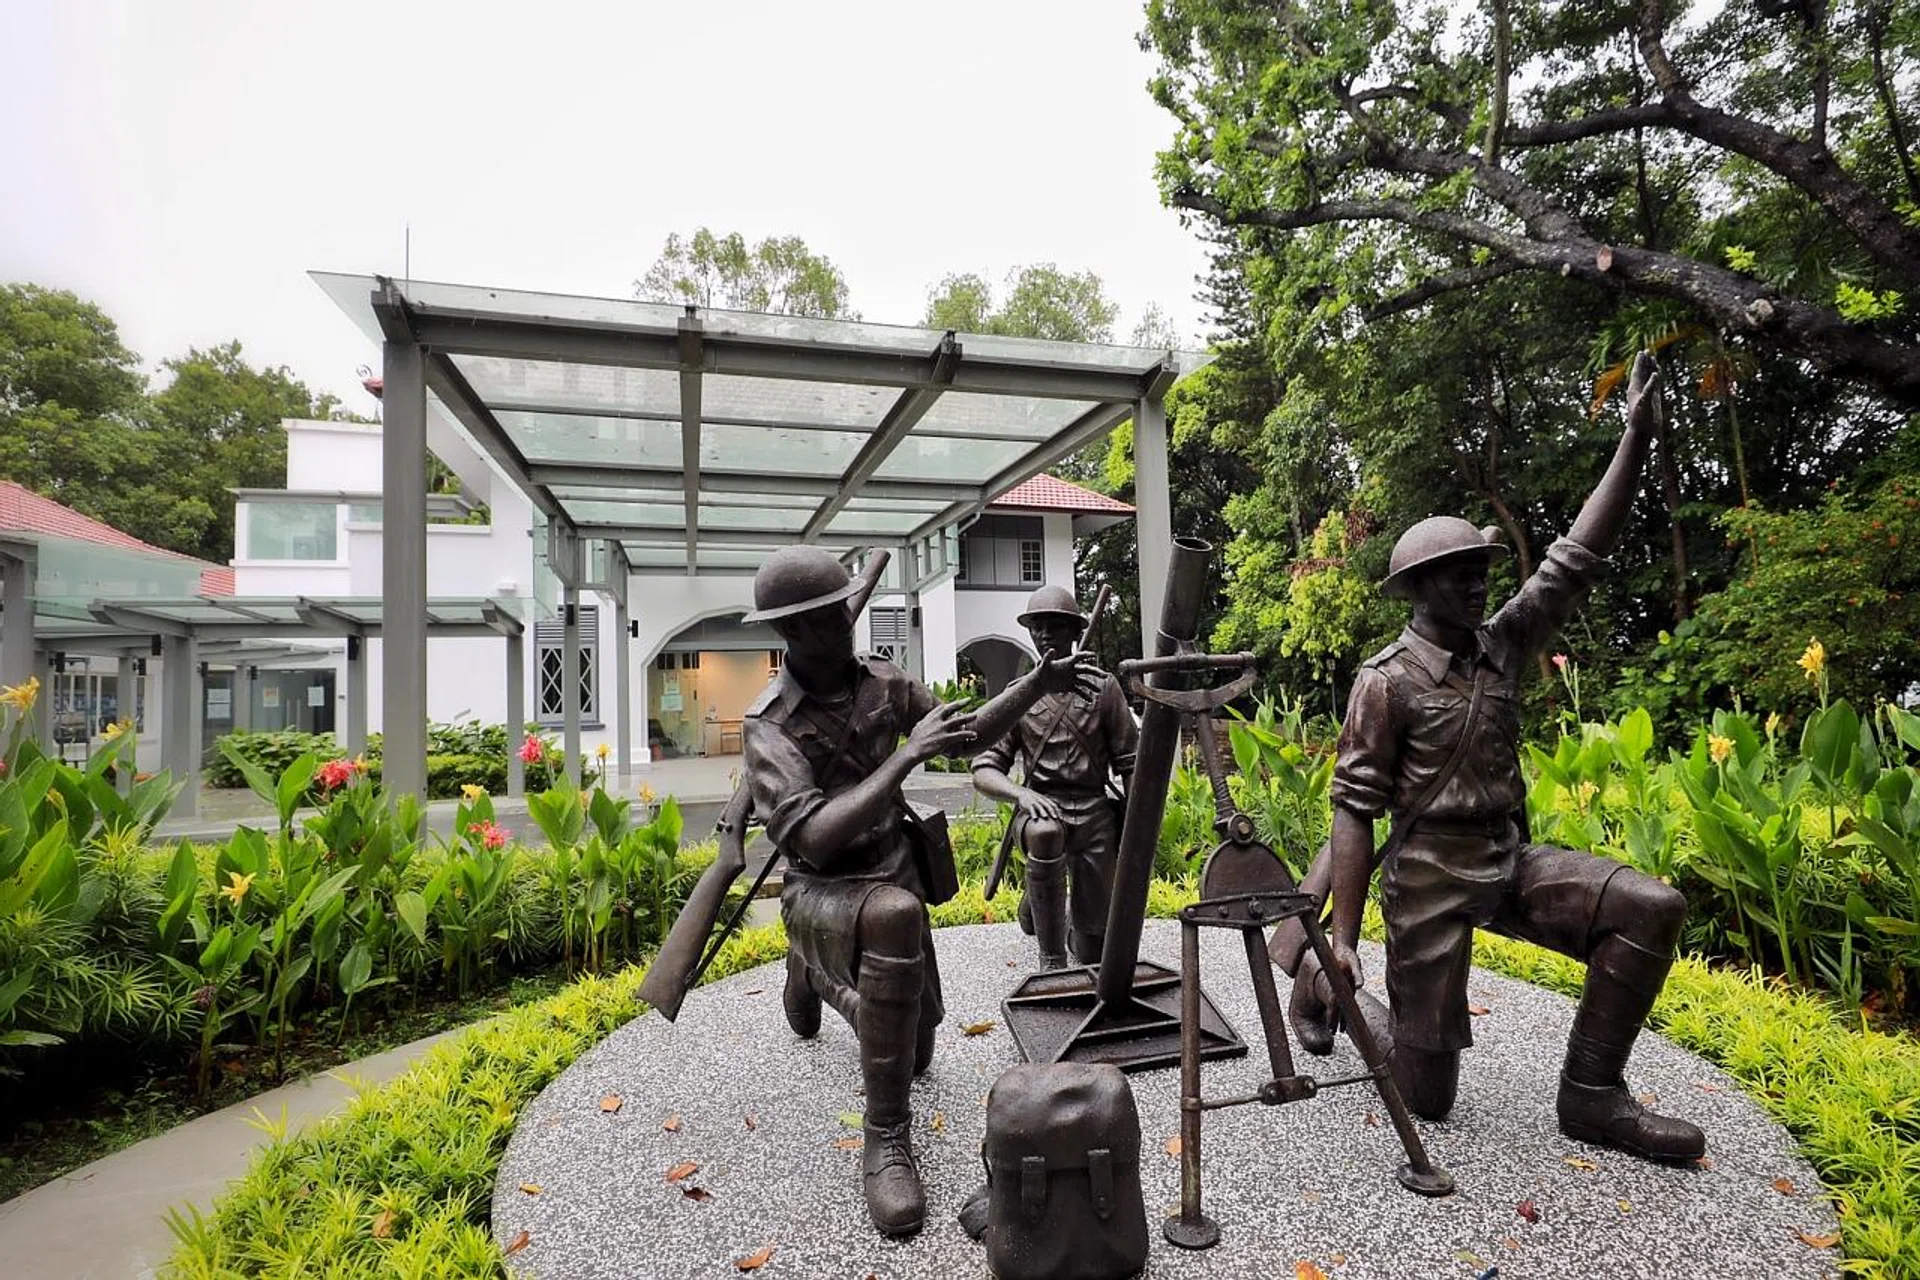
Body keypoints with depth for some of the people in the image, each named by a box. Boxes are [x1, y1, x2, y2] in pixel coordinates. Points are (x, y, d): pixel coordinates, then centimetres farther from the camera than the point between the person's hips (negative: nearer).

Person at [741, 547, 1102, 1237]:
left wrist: (1039, 683, -8)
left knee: (914, 1052, 18)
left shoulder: (883, 680, -6)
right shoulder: (769, 726, -22)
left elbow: (966, 736, 5)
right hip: (825, 891, -6)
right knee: (894, 916, -42)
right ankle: (887, 1138, -25)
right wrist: (908, 755, -35)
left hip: (896, 871, 6)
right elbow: (816, 840, -34)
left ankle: (812, 972, 49)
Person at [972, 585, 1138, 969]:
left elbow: (1129, 764, 6)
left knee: (1094, 950, 1)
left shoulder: (1103, 686, 4)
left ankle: (1070, 926, 41)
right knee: (1044, 832, -40)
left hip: (1094, 811, 1)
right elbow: (984, 771, -1)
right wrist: (1021, 793, -22)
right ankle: (1051, 960, -24)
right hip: (1042, 807, -1)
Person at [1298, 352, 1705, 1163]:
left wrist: (1636, 436, -9)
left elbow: (1577, 557, -3)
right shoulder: (1386, 681, -13)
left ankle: (1590, 1094, -3)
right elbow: (1354, 807, -14)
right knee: (1427, 1092, 3)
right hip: (1430, 875, -5)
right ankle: (1319, 984, 32)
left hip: (1512, 859, 6)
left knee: (1651, 909, -19)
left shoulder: (1502, 644, 4)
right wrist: (1342, 934, -17)